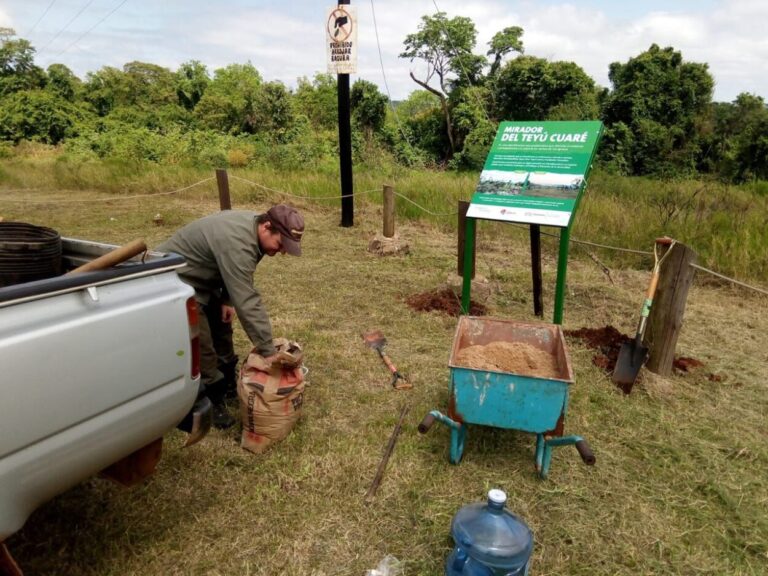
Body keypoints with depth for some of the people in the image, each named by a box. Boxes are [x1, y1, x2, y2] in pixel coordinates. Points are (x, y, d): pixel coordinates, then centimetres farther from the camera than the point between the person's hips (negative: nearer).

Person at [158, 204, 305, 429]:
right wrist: (268, 351, -35)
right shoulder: (236, 242, -37)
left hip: (203, 281, 10)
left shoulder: (254, 228, -7)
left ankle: (228, 385, 33)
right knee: (202, 349, -10)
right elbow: (247, 302, -38)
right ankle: (209, 405, 7)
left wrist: (227, 299, -3)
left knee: (222, 331, 17)